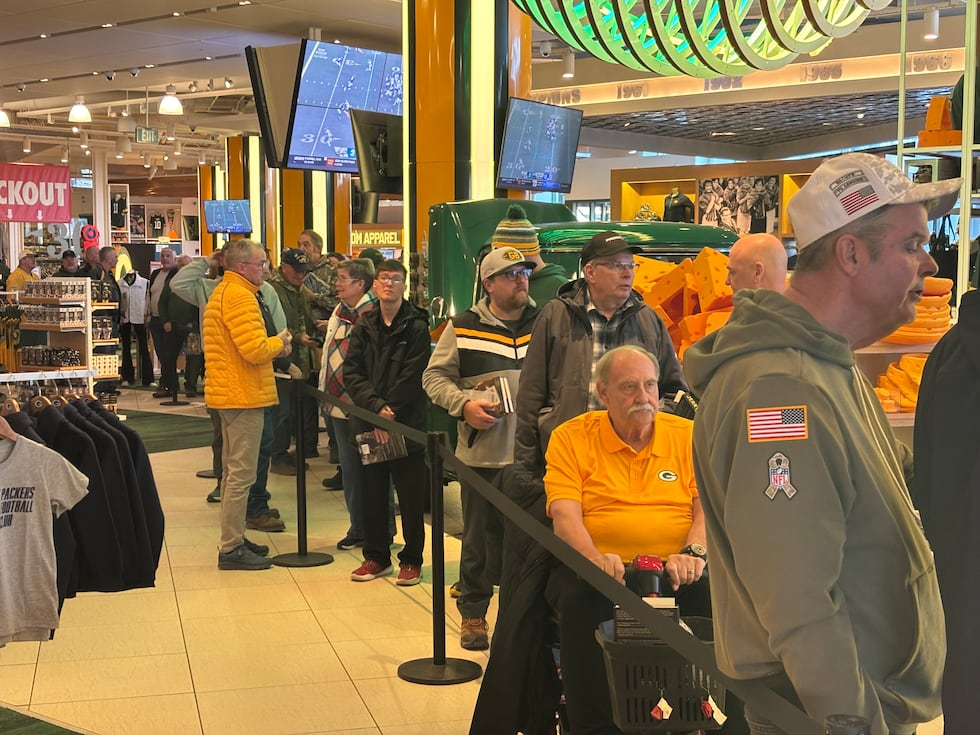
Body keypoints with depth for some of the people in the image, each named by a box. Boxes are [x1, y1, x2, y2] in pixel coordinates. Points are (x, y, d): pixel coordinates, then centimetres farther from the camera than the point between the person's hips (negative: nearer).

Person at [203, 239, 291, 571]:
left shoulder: (222, 292, 16)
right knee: (241, 474, -6)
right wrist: (278, 342, -6)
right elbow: (255, 350, -25)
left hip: (228, 394, 11)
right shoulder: (240, 296, -17)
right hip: (243, 395, -11)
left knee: (233, 471, 17)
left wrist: (272, 346, 7)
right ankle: (231, 549, -2)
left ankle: (233, 539, 25)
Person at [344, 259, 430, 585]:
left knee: (410, 496, 3)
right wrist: (376, 407, -14)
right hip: (368, 423, 4)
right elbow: (352, 372, 0)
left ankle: (412, 560, 14)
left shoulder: (416, 327, -4)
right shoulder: (364, 326, 8)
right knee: (373, 493, 11)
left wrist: (389, 413, -15)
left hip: (407, 424, -4)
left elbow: (412, 377, -10)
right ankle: (376, 556, 23)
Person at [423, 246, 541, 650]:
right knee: (480, 537, 8)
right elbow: (435, 376, 5)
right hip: (482, 453, -1)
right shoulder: (463, 328, 2)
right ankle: (473, 613, 22)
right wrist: (464, 404, -11)